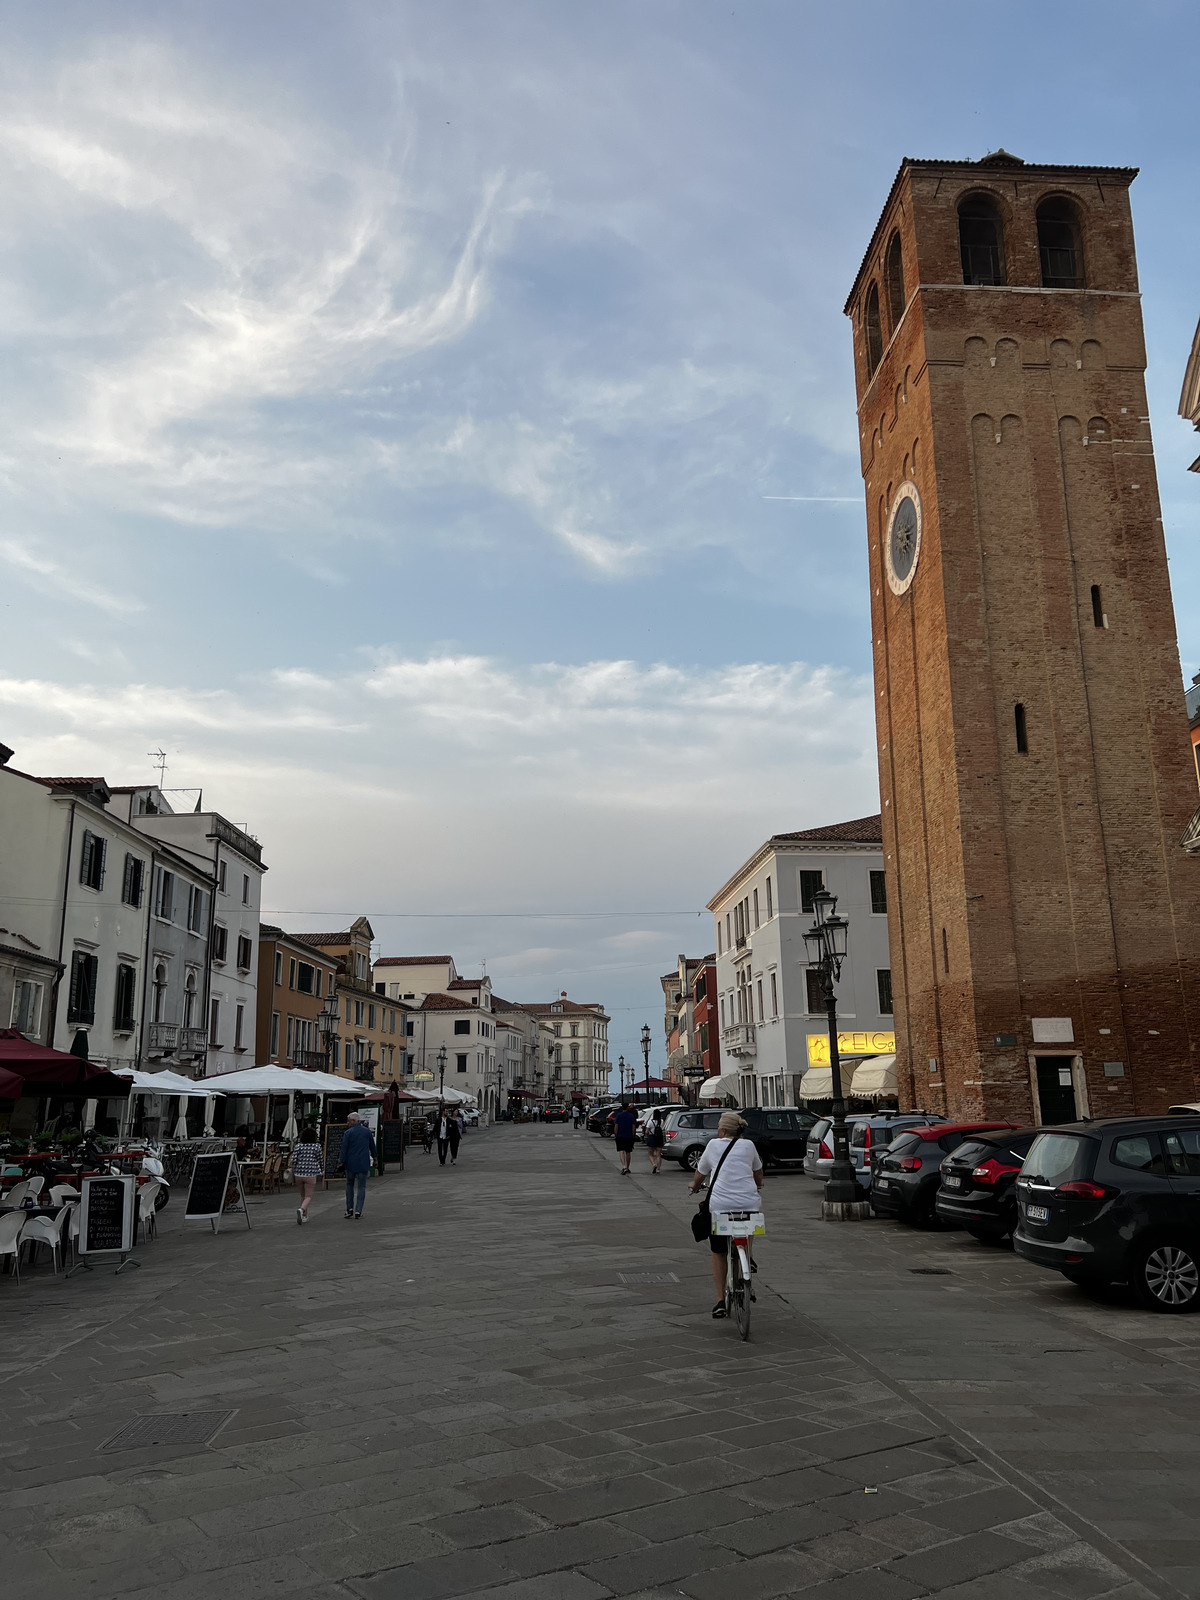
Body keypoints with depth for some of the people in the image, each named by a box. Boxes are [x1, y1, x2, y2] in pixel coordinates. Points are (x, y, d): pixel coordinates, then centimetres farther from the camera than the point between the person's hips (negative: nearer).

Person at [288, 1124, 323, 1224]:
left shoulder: (298, 1146, 1)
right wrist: (322, 1169, 23)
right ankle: (301, 1209, -27)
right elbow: (320, 1160, 4)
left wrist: (291, 1169, 11)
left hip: (298, 1174, 3)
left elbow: (294, 1160, -5)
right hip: (311, 1174, -3)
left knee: (302, 1196, 18)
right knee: (309, 1196, 0)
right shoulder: (317, 1147, -2)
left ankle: (304, 1216, 24)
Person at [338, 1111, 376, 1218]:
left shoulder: (348, 1133, -8)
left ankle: (349, 1209, 14)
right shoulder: (367, 1131, 2)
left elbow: (344, 1149, -11)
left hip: (351, 1164, -1)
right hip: (363, 1164, 1)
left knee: (349, 1185, 17)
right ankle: (358, 1210, -2)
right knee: (361, 1187, 5)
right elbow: (372, 1146, 14)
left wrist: (341, 1161, -5)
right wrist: (374, 1156, 28)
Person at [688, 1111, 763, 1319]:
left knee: (718, 1253, 16)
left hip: (719, 1206, -1)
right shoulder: (748, 1145, 11)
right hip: (748, 1204, 1)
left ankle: (720, 1300, 12)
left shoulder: (713, 1145, 8)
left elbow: (700, 1175, 21)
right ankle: (748, 1256, 23)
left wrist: (694, 1186, 42)